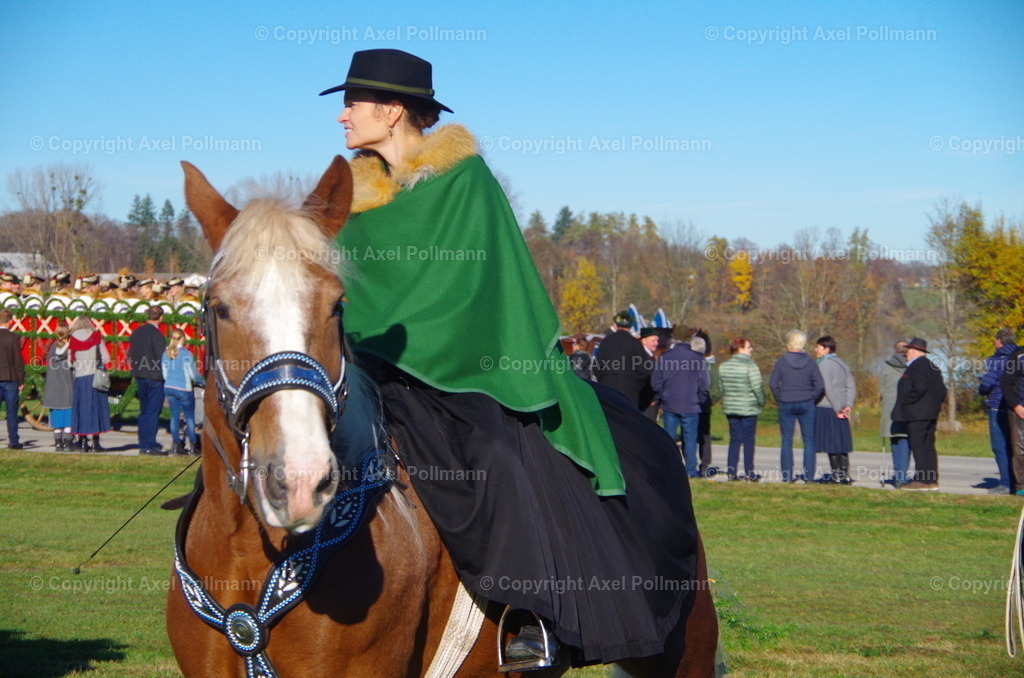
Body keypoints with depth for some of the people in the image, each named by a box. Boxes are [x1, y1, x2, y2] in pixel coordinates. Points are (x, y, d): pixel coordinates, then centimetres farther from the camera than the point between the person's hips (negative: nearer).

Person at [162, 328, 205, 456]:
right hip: (183, 388, -5)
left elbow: (164, 373, 10)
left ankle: (176, 444, 7)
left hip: (168, 387, 5)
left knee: (174, 415, 9)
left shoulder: (166, 353, 5)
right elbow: (193, 373, -9)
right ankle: (192, 446, 3)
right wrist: (202, 382, 7)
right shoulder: (185, 353, -12)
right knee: (189, 416, 3)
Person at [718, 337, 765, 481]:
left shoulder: (723, 366, 6)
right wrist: (761, 402, 0)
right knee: (748, 440, 2)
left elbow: (720, 387, 8)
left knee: (734, 440, 10)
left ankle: (731, 471, 5)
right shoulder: (750, 365, -13)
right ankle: (749, 472, 2)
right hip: (749, 408, -5)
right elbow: (757, 387, -15)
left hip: (730, 408, 5)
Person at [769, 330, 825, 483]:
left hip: (786, 405, 0)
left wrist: (780, 399, 8)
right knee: (809, 441, 5)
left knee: (786, 441, 6)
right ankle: (809, 476, 2)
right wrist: (812, 400, 8)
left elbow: (773, 384, -4)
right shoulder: (810, 362, -1)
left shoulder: (782, 361, -4)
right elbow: (820, 386, -4)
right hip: (806, 405, 0)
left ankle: (787, 476, 4)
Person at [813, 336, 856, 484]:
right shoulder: (842, 364, 14)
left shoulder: (824, 364, -9)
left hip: (827, 409, -7)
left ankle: (837, 474, -4)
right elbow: (852, 386, 8)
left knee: (830, 444, -3)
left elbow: (828, 389, -15)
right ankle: (845, 473, 10)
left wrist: (837, 408, -13)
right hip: (840, 408, 7)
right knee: (841, 443, 11)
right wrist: (848, 405, 1)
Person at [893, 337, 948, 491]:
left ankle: (922, 480, -12)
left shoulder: (916, 366, -11)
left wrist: (905, 400, -14)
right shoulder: (932, 367, 19)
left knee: (918, 447, -9)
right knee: (928, 448, 11)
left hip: (917, 415, -10)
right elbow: (942, 390, 18)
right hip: (931, 414, 10)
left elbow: (919, 388, -24)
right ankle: (932, 481, 11)